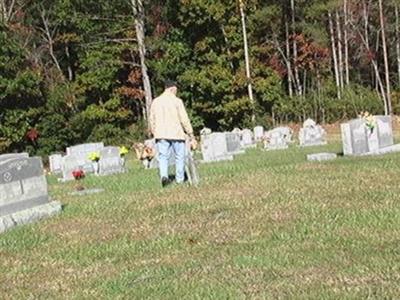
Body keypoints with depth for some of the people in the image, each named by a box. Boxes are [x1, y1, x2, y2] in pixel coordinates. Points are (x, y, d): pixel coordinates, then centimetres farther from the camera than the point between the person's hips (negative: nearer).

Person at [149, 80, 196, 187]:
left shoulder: (155, 101, 7)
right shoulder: (177, 101, -5)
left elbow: (152, 120, 10)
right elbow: (184, 119, -7)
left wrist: (154, 133, 21)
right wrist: (191, 135, -2)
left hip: (161, 134, 3)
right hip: (176, 134, -3)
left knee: (163, 156, 4)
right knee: (180, 157, 9)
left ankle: (163, 175, -19)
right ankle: (180, 180, 11)